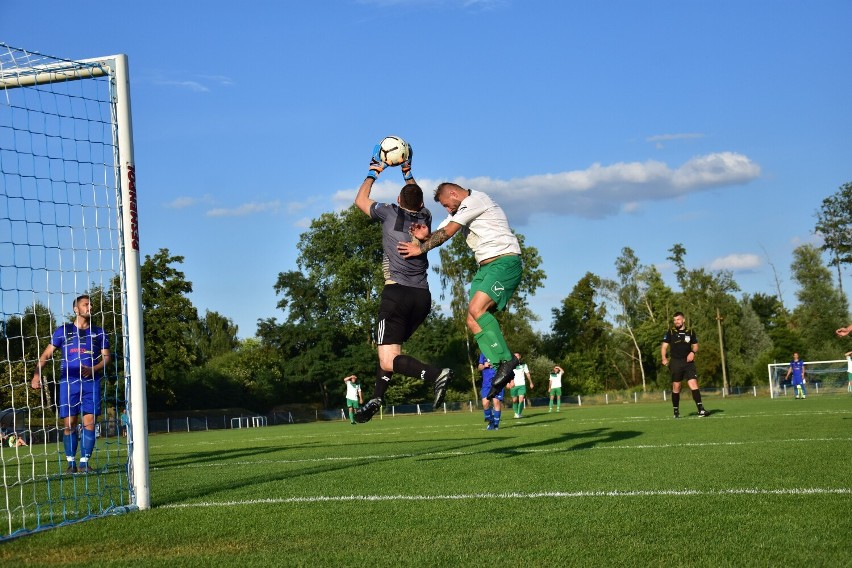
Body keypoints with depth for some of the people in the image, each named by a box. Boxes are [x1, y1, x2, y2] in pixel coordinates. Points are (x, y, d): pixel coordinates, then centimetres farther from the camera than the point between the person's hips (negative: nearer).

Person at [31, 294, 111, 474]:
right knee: (69, 424, -3)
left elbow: (106, 356, 9)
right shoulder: (63, 331, 9)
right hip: (68, 383, -1)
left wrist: (92, 370, -10)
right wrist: (37, 374, -8)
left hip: (91, 382, 1)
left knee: (89, 423, -6)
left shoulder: (98, 333, 13)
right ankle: (71, 463, 5)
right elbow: (46, 354, 7)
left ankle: (84, 462, -2)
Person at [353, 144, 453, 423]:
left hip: (396, 293, -6)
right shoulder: (425, 217, 10)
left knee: (389, 361, -13)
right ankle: (376, 398, 24)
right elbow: (416, 201, 36)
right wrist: (407, 173, 43)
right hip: (422, 297, 6)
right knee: (390, 348, 25)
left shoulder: (390, 213, 0)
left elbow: (360, 200, 19)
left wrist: (373, 173, 30)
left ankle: (436, 374, -34)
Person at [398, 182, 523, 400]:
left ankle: (506, 359, -21)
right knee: (473, 321, -4)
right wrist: (425, 236, -10)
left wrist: (421, 249, -5)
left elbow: (448, 232, -11)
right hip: (486, 266, 10)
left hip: (505, 261, -10)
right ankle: (500, 367, -7)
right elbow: (441, 233, 13)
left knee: (476, 309, -25)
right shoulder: (461, 210, 22)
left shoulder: (474, 200, -8)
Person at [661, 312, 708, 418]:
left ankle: (700, 409, -17)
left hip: (688, 362, 0)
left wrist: (693, 352, -6)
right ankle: (676, 411, 14)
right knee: (676, 387, 3)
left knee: (693, 384, -12)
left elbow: (695, 346, 16)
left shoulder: (690, 332, 9)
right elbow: (664, 346, 2)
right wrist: (664, 358, -14)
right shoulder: (670, 332, 4)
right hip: (675, 362, 0)